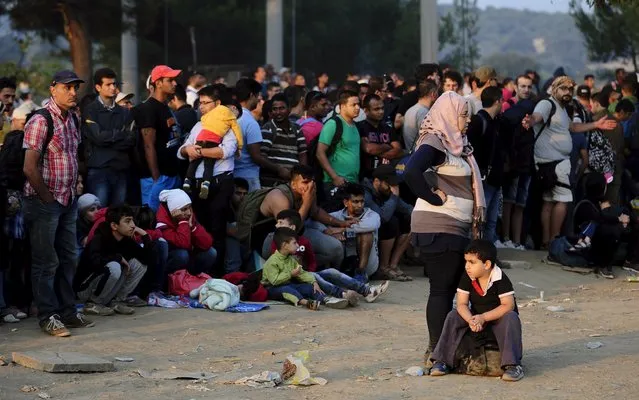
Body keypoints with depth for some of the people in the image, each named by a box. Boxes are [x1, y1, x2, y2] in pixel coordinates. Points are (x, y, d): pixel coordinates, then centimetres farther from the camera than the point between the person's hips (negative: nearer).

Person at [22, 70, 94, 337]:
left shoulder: (71, 119, 9)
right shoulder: (40, 122, -16)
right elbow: (30, 168, -19)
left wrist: (73, 190, 11)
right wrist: (47, 198, -12)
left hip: (67, 200, 8)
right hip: (43, 202, -8)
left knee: (69, 257, 13)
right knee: (46, 262, -2)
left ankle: (67, 311, 22)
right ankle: (48, 317, 5)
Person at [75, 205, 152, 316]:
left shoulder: (127, 241, -2)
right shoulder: (99, 239, -22)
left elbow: (148, 259, -6)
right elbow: (96, 261, -41)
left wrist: (144, 235, -15)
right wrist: (119, 258, -25)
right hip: (85, 287, -7)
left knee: (139, 264, -6)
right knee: (114, 267, -33)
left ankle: (117, 301, 0)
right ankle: (93, 303, -12)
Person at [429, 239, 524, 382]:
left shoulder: (501, 279, -22)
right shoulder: (467, 278, -9)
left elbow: (508, 305, -28)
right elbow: (462, 304, -13)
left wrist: (483, 318, -36)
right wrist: (471, 320, -35)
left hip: (498, 318, -4)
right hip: (476, 318, 4)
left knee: (511, 318, -35)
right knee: (453, 316, -17)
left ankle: (512, 365, -36)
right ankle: (441, 361, -15)